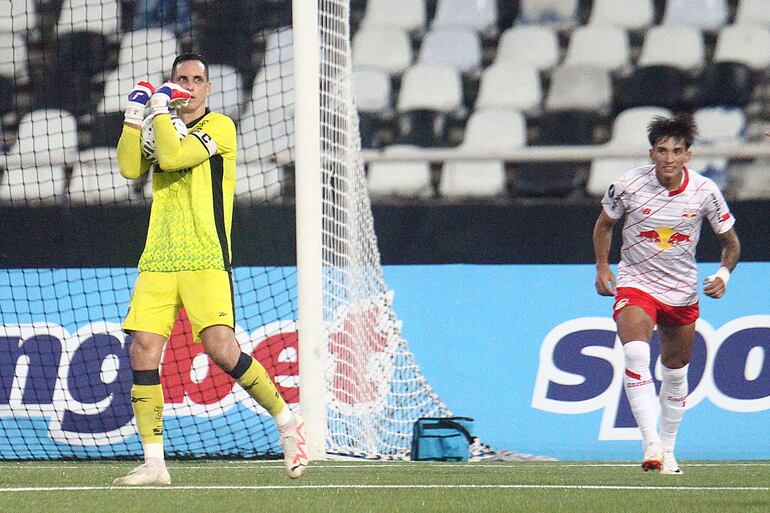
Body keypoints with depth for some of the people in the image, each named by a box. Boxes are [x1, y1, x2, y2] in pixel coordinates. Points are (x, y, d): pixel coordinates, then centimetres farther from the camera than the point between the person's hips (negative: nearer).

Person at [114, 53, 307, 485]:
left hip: (204, 259, -6)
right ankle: (154, 463, -2)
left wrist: (160, 109, -4)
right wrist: (136, 113, -1)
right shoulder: (166, 128, 18)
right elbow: (130, 168, 3)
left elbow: (172, 157, -16)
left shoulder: (219, 126, -2)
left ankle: (288, 424, 1)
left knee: (222, 348, -18)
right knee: (143, 352, -6)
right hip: (158, 262, 6)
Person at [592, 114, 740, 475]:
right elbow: (604, 224, 7)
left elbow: (730, 242, 4)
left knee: (676, 372, 12)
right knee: (635, 354, -27)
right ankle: (650, 444, -34)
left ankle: (667, 449, 31)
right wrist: (602, 268, 1)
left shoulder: (705, 192, -10)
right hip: (635, 283, -3)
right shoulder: (630, 185, -13)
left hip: (682, 292, 3)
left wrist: (723, 275, -13)